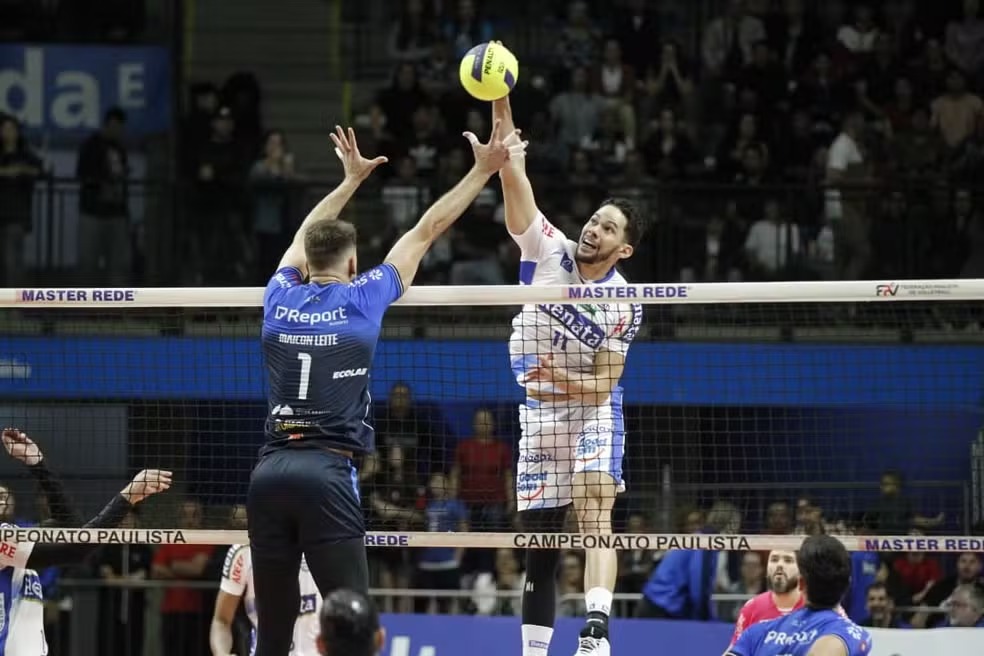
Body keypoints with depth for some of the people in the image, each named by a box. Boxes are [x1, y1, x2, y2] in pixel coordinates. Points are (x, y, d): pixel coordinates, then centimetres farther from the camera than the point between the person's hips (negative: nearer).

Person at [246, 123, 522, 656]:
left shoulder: (280, 299, 12)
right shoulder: (362, 299, 3)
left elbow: (305, 238, 34)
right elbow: (426, 231, 12)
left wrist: (352, 179, 46)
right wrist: (483, 171, 21)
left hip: (270, 470, 4)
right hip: (326, 472, -4)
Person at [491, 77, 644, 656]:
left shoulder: (625, 305, -12)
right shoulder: (548, 249, -6)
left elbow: (602, 386, -13)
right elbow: (514, 176, -17)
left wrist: (557, 375, -32)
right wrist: (500, 105, -30)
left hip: (592, 411, -4)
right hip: (539, 414, 4)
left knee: (595, 519, -24)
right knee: (540, 544, 6)